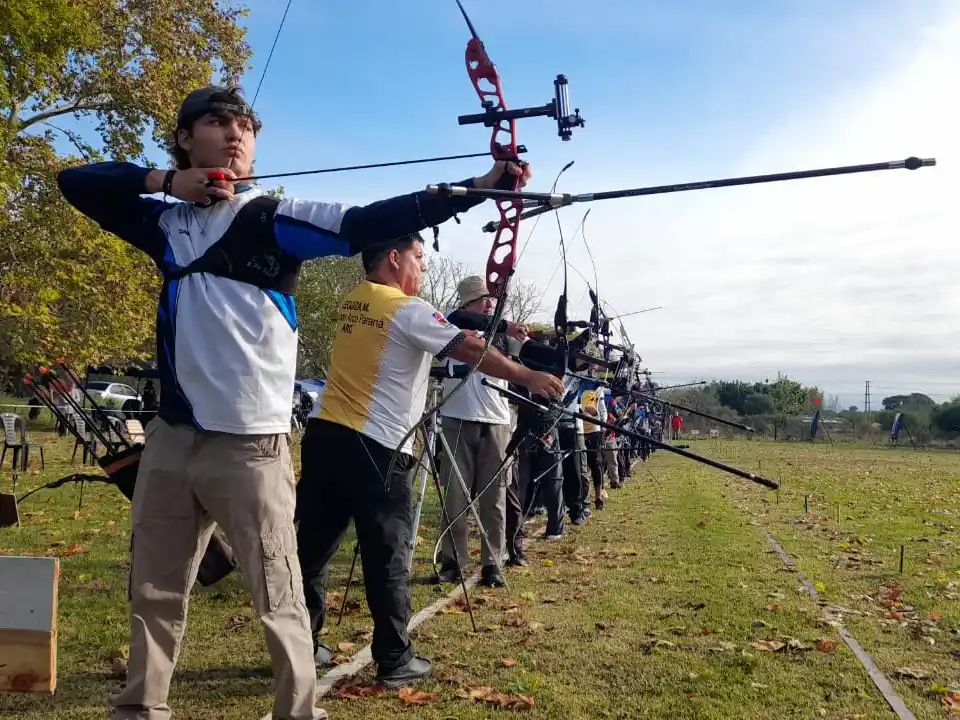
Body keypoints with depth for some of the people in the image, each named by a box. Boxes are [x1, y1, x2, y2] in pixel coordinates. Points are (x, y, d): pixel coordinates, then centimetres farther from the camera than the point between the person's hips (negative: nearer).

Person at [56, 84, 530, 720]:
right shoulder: (166, 221, 11)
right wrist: (165, 181, 0)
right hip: (171, 436, 5)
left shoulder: (277, 218, -3)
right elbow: (76, 182, 16)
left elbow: (369, 223, -16)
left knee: (279, 598, -1)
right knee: (154, 590, 17)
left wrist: (477, 187, -28)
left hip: (250, 443, -5)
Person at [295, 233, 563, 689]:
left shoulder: (352, 303, 15)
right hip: (374, 450, -8)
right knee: (388, 558, 3)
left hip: (324, 437, 8)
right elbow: (469, 351, -13)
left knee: (312, 548, 13)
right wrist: (530, 378, -6)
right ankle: (395, 662, 12)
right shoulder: (407, 310, -9)